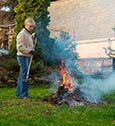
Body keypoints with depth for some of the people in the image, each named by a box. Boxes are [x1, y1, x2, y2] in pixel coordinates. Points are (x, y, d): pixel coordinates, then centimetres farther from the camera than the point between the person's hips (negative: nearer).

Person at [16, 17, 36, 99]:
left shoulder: (29, 34, 19)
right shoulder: (22, 34, -11)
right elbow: (20, 47, -19)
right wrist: (29, 51, -24)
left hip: (27, 56, 10)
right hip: (22, 56, -10)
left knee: (22, 75, 13)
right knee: (24, 75, -10)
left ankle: (19, 93, 21)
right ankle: (23, 94, -6)